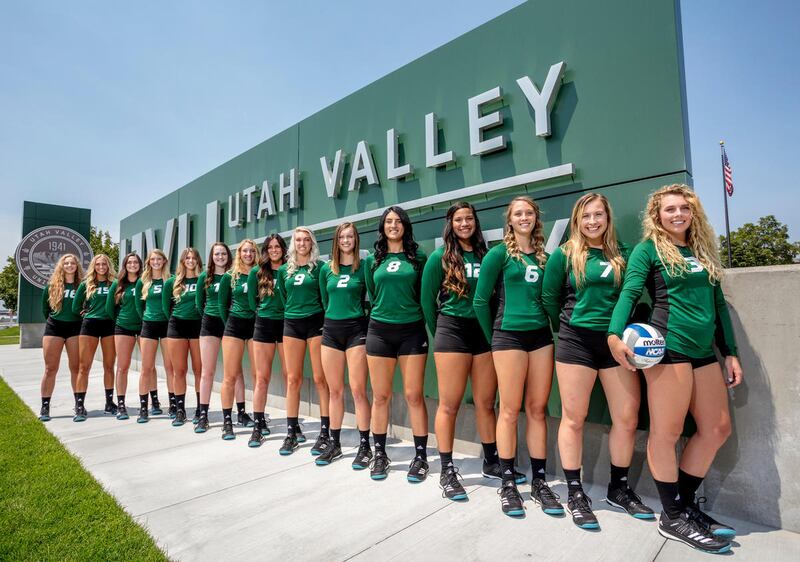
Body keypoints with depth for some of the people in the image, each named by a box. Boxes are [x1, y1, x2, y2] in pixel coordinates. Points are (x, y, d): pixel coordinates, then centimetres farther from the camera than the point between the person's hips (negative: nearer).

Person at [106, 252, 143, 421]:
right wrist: (120, 320, 13)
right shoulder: (117, 284, 7)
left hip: (143, 326, -1)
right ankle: (121, 405, 9)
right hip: (123, 328, 1)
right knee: (122, 367, 2)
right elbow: (109, 307, 13)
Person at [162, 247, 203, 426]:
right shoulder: (172, 282, 9)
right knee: (179, 371, 4)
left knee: (199, 370, 0)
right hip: (177, 326, 2)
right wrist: (175, 319, 10)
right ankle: (180, 411, 12)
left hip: (197, 326, -2)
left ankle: (200, 409, 9)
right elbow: (165, 306, 14)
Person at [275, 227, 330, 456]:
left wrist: (325, 322, -4)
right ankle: (292, 431, 15)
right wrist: (293, 312, 13)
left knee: (320, 379, -3)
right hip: (291, 324, 4)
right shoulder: (284, 270, 11)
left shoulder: (319, 267, 0)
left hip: (315, 322, -3)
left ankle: (325, 432, 4)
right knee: (293, 379, 6)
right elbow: (283, 298, 18)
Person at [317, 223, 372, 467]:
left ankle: (364, 446, 8)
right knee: (334, 391, 10)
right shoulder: (326, 269, 9)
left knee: (358, 390, -4)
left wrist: (354, 316, 3)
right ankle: (335, 444, 21)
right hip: (331, 330, 4)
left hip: (356, 330, -4)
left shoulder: (363, 266, -2)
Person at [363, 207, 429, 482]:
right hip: (379, 330, 2)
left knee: (414, 395, 1)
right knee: (380, 396, 7)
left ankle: (421, 457, 15)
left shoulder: (419, 257, 3)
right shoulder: (372, 260, 8)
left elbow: (426, 294, 7)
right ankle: (380, 454, 22)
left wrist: (407, 311, 8)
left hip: (412, 330, -1)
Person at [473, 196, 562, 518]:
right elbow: (480, 301, -2)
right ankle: (508, 483, 15)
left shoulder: (544, 255, 12)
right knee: (510, 411, 1)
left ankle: (539, 482, 21)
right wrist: (492, 338, 3)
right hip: (509, 335, -4)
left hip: (541, 335, 5)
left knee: (537, 410, 9)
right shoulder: (499, 253, -2)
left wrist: (551, 328, 9)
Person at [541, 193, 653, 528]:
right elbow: (549, 298, 4)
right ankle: (575, 493, 17)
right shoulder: (564, 255, 0)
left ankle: (619, 488, 27)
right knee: (573, 418, 2)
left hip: (617, 341, 4)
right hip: (577, 342, -3)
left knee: (627, 419, 7)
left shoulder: (622, 255, 9)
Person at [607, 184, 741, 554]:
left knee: (717, 429, 12)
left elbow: (718, 303, 19)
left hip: (704, 351, 8)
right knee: (666, 432, -2)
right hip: (668, 348, -8)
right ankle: (673, 518, 13)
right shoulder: (649, 249, -1)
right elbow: (629, 293, -11)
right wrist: (615, 334, -27)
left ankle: (685, 503, 27)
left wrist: (730, 352, 16)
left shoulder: (703, 250, 18)